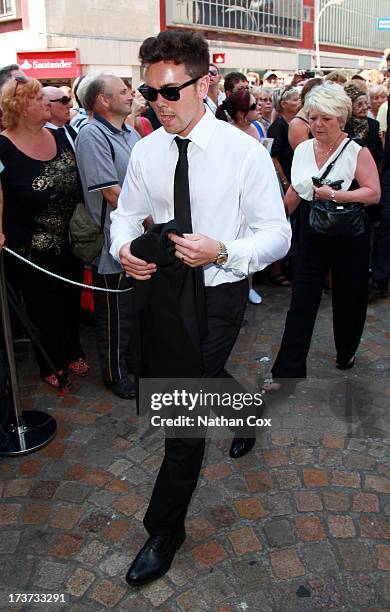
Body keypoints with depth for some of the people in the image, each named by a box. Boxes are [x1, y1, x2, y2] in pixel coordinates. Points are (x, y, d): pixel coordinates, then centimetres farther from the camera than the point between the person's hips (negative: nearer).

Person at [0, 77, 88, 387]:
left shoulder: (60, 137, 2)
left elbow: (79, 183, 13)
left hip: (71, 243, 5)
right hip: (32, 253, -5)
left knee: (71, 302, 20)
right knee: (44, 310, 11)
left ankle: (72, 352, 42)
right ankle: (51, 365, 32)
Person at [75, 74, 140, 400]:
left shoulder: (129, 133, 11)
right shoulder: (92, 135, -17)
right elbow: (112, 193, -22)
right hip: (113, 242, -8)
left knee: (136, 305, 21)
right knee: (115, 312, 7)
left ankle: (133, 358, 40)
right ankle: (115, 374, 24)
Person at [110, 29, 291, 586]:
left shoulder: (245, 152, -14)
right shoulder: (146, 151, 0)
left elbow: (277, 233, -12)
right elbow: (126, 213, 11)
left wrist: (222, 252, -31)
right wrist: (125, 247, -12)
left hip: (217, 292, -5)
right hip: (162, 285, 6)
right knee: (173, 382, 23)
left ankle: (165, 532, 19)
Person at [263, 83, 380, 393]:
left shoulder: (357, 152, -9)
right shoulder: (303, 149, 6)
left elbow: (374, 193, -15)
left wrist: (336, 195, -25)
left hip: (348, 237, -3)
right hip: (312, 236, 3)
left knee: (348, 299, 12)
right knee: (301, 302, 0)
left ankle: (346, 352, 40)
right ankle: (287, 371, 3)